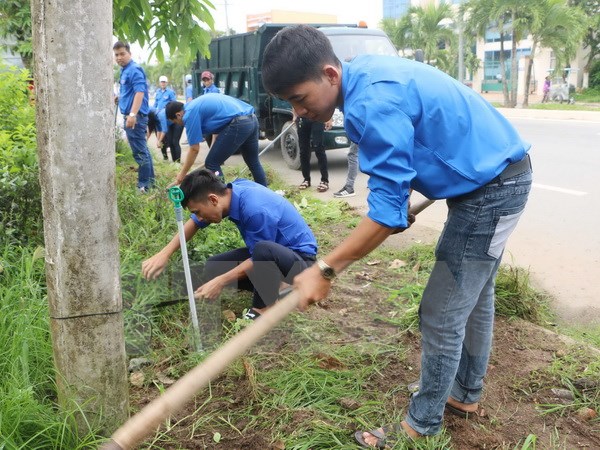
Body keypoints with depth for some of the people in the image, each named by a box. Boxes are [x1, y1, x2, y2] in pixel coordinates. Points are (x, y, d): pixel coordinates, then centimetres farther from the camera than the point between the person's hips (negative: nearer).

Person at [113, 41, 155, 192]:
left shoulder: (134, 70, -14)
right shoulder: (124, 70, 16)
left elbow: (140, 92, -26)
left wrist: (132, 114, -33)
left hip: (135, 116, -10)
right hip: (131, 115, 10)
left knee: (139, 151, -6)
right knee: (142, 149, 15)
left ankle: (144, 185, -1)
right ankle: (149, 180, 24)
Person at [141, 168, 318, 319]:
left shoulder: (256, 210, -34)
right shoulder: (233, 189, -9)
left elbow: (259, 259, -22)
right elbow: (194, 223, 4)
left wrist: (220, 282, -19)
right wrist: (164, 254, -5)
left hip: (300, 258, -8)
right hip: (267, 251, 8)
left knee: (264, 250, -39)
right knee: (213, 267, -2)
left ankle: (262, 309, -14)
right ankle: (270, 287, 8)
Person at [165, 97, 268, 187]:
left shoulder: (190, 114, -3)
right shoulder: (196, 104, 25)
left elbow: (194, 149, -2)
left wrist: (182, 174, 8)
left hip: (238, 124, -10)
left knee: (212, 164, 2)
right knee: (253, 163, 24)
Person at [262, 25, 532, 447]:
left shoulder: (374, 104, -29)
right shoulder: (365, 72, 2)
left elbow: (389, 212, -28)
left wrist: (324, 270, -24)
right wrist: (402, 206, 12)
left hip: (489, 189, -10)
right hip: (500, 175, 10)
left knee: (442, 317, -2)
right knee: (473, 297, 21)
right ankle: (467, 395, 40)